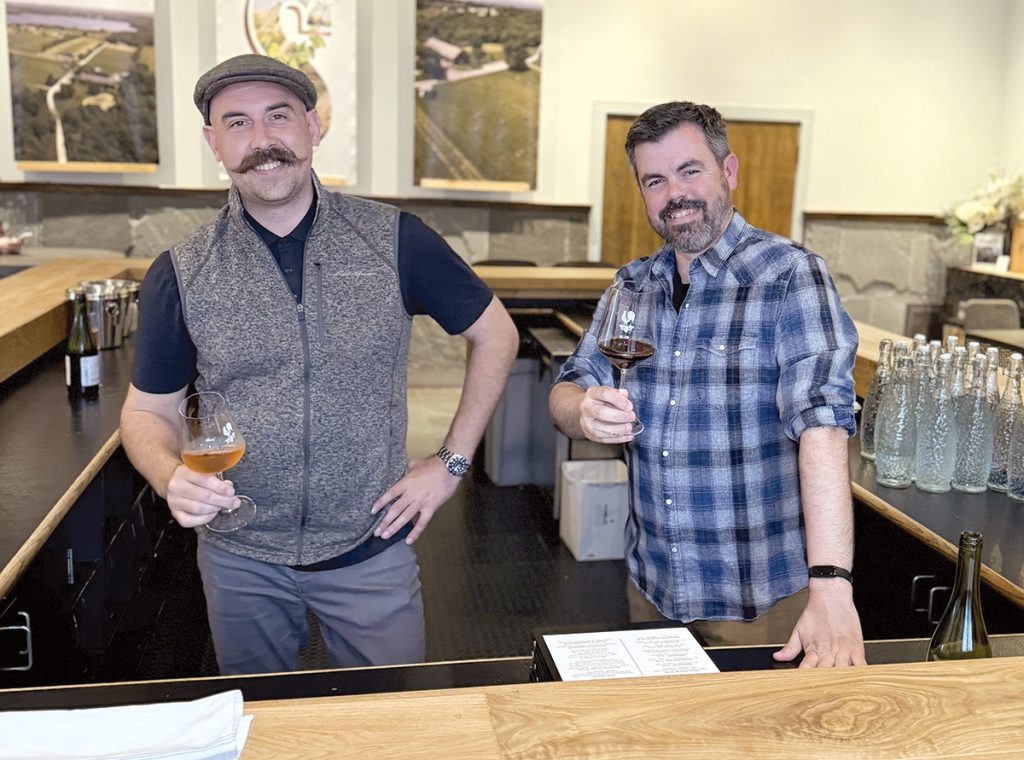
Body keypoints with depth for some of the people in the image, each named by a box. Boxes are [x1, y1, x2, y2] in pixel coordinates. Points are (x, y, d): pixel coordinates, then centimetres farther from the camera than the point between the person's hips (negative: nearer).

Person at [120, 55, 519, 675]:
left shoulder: (395, 240, -8)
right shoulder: (180, 274, -5)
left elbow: (495, 334, 2)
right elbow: (148, 410, 3)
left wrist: (452, 462, -3)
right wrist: (172, 477, -19)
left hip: (372, 549, -1)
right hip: (241, 560, 2)